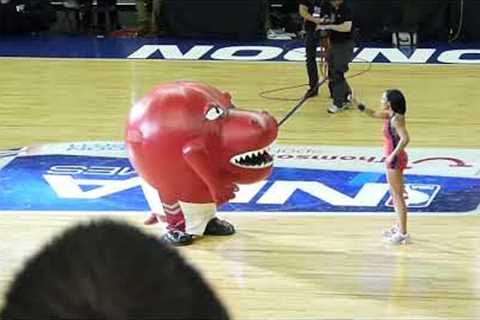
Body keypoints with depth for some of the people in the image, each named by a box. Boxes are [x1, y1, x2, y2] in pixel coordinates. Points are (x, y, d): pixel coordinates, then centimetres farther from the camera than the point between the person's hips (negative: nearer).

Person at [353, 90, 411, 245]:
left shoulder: (396, 119, -23)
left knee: (398, 196, -3)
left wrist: (393, 155, -30)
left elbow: (405, 139, -33)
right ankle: (399, 226, 35)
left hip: (395, 160, -10)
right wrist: (358, 105, 10)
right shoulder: (389, 114, 5)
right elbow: (373, 114, 21)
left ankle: (403, 233, 3)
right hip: (393, 159, 10)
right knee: (395, 194, 22)